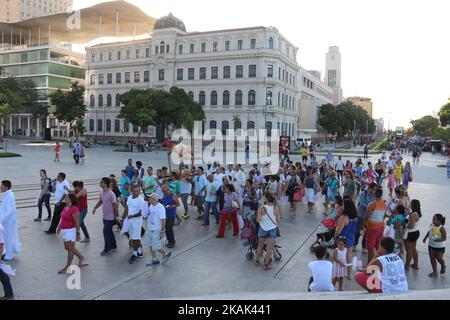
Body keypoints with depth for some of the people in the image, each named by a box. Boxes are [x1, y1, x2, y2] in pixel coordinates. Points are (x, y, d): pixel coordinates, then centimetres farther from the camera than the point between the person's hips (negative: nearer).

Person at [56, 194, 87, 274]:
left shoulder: (74, 209, -20)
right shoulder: (65, 207, 7)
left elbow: (77, 222, -19)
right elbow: (62, 218, 18)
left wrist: (78, 233, -18)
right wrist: (59, 228, 19)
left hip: (71, 231, -10)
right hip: (64, 230, 10)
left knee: (70, 249, 3)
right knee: (67, 248, 19)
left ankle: (67, 267, 14)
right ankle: (81, 258, 34)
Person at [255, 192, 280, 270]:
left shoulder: (262, 208, -16)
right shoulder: (276, 208, -10)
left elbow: (258, 220, -17)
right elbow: (278, 221, -6)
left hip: (263, 229, 1)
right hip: (272, 229, -1)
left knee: (260, 245, 20)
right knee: (270, 248, 7)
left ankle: (257, 261, 34)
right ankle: (266, 264, 10)